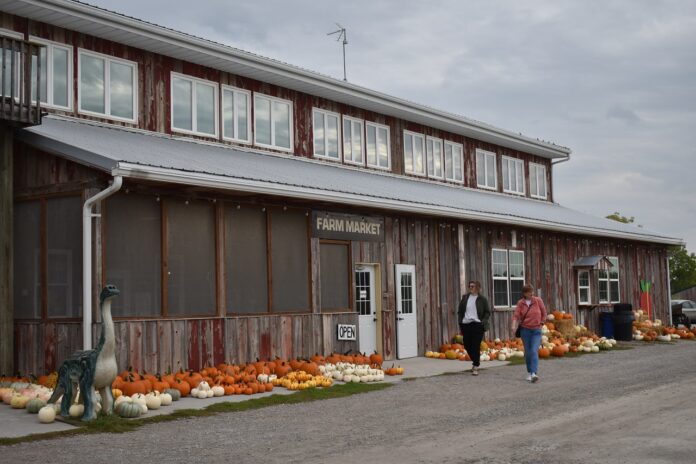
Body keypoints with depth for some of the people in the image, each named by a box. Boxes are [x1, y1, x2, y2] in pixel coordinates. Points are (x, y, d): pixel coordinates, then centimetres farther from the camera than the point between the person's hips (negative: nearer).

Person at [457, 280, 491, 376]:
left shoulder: (482, 299, 1)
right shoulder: (465, 298, 10)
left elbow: (487, 312, 4)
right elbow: (460, 311, 14)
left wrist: (483, 322, -8)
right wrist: (460, 322, 4)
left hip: (477, 325, -4)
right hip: (465, 324, 4)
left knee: (476, 346, -5)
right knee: (467, 345, 8)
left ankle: (476, 367, 3)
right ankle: (476, 360, 33)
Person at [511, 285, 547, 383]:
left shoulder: (538, 300, -2)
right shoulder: (520, 303, -1)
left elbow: (544, 313, 8)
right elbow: (516, 315, -8)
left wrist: (541, 324, 5)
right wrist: (514, 326, -23)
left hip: (536, 330, -1)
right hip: (525, 330, 1)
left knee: (534, 351, -15)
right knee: (527, 352, 8)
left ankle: (534, 373, -24)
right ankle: (529, 373, 21)